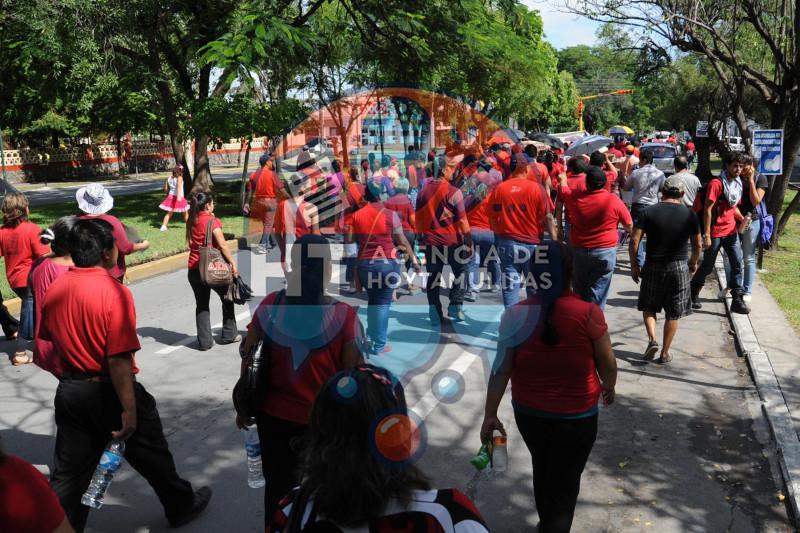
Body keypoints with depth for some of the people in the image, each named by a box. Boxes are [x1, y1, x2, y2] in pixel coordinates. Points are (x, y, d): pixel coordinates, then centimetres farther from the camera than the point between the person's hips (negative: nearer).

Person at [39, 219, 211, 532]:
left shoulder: (54, 289, 0)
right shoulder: (114, 291, -22)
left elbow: (48, 342, 12)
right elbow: (119, 359, -25)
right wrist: (129, 410, -20)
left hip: (69, 391, 6)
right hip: (109, 391, -5)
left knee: (68, 472, 15)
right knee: (151, 456, 15)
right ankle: (182, 506, 35)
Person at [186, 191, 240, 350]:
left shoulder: (191, 221, 6)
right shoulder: (212, 221, -11)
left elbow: (191, 243, 12)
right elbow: (222, 245, -16)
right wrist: (233, 263, -10)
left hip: (194, 268, 5)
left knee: (201, 305, 10)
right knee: (227, 298, 15)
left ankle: (204, 341, 10)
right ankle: (229, 335, 21)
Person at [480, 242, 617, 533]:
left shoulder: (515, 315, -13)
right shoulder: (588, 313, -18)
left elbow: (501, 370, -9)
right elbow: (608, 365, -7)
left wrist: (490, 415, 2)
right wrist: (609, 388, 14)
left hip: (528, 413, 3)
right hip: (576, 417, -3)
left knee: (543, 470, 28)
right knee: (564, 483, 15)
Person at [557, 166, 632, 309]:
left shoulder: (574, 197, -5)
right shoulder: (614, 200, -10)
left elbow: (563, 187, 18)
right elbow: (629, 226, -1)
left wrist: (563, 178, 39)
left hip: (578, 250, 2)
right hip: (605, 251, -2)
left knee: (579, 291, 15)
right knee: (598, 292, 2)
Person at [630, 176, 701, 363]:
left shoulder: (648, 212, -6)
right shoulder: (689, 214, -2)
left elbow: (634, 240, -9)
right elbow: (697, 245, 5)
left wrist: (634, 266, 1)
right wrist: (693, 263, 22)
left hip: (653, 266, 0)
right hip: (679, 267, 0)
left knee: (649, 306, 19)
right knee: (673, 313, 11)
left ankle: (652, 340, -1)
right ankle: (665, 353, 17)